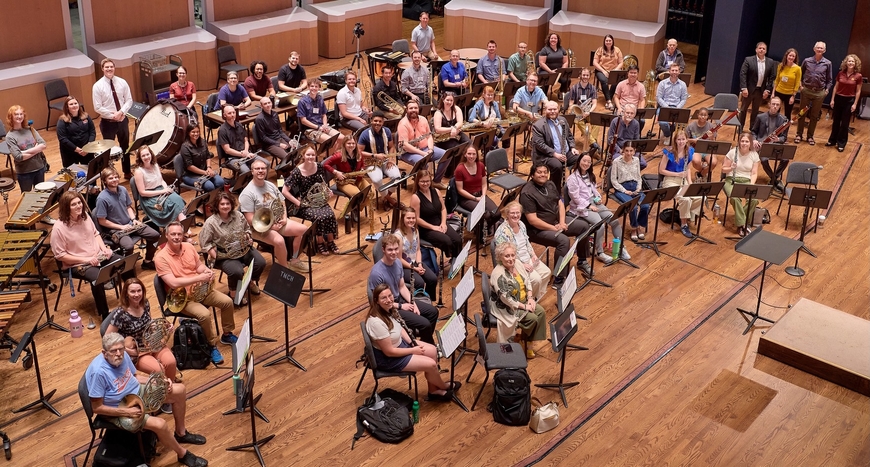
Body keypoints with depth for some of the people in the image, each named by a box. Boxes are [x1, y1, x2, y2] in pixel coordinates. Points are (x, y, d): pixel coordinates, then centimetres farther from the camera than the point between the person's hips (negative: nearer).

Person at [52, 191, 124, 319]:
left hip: (99, 256, 7)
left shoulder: (85, 216, 1)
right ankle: (105, 316, -18)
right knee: (98, 278, -34)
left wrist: (104, 248, -2)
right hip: (78, 265, -7)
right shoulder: (59, 228, -18)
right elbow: (60, 255, -15)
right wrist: (86, 260, -19)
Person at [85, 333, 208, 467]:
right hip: (119, 410, -8)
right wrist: (127, 412, -28)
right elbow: (97, 408, -24)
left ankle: (181, 433, 23)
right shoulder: (98, 372, -31)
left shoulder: (123, 356, -9)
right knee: (159, 424, -29)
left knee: (180, 390, 3)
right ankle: (183, 454, -2)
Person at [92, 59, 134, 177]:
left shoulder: (122, 82, -2)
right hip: (107, 122, -3)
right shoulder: (98, 86, -12)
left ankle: (127, 172, 33)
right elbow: (97, 108, -14)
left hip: (122, 120, 4)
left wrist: (121, 112, -17)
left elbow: (129, 100, -1)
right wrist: (113, 115, -18)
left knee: (125, 147, 17)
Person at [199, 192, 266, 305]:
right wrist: (214, 254, -20)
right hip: (225, 255, -5)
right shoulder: (210, 223, -13)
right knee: (237, 272, -31)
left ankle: (251, 282, 19)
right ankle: (233, 292, 3)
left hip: (243, 249, 5)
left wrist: (248, 237, 0)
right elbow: (206, 243, -8)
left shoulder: (238, 215, 2)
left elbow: (247, 228, 20)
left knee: (261, 262, -13)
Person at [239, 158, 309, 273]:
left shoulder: (270, 185, 8)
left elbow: (282, 204, 16)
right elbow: (250, 220, -19)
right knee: (279, 240, -35)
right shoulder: (247, 194, -16)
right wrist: (270, 226, -20)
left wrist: (284, 218, -3)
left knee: (303, 229, -4)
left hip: (277, 221, 8)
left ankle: (295, 260, 12)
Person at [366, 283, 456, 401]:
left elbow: (399, 328, 11)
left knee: (432, 350, 6)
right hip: (387, 359, -9)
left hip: (398, 343, 9)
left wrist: (412, 342, -4)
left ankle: (433, 390, 19)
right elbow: (389, 352, -28)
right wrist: (413, 350, -16)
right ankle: (444, 386, 25)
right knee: (431, 364, -8)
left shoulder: (389, 310, -8)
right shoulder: (377, 322, -35)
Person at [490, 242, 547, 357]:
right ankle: (523, 341, 11)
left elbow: (528, 281, 8)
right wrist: (524, 307, -21)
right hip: (507, 307, -8)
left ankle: (529, 340, 4)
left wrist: (530, 298, -6)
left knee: (541, 312, -8)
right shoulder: (498, 274, -27)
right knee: (532, 318, -18)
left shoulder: (517, 264, -4)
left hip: (523, 300, 8)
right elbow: (506, 299, -27)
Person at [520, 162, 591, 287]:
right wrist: (554, 228, -21)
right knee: (564, 240, -32)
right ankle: (559, 281, -27)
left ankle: (581, 261, 22)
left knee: (584, 226, 5)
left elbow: (560, 203, 11)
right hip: (538, 229, -9)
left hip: (556, 222, 9)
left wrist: (562, 222, -6)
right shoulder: (527, 193, -21)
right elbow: (532, 220, -24)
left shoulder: (550, 184, 6)